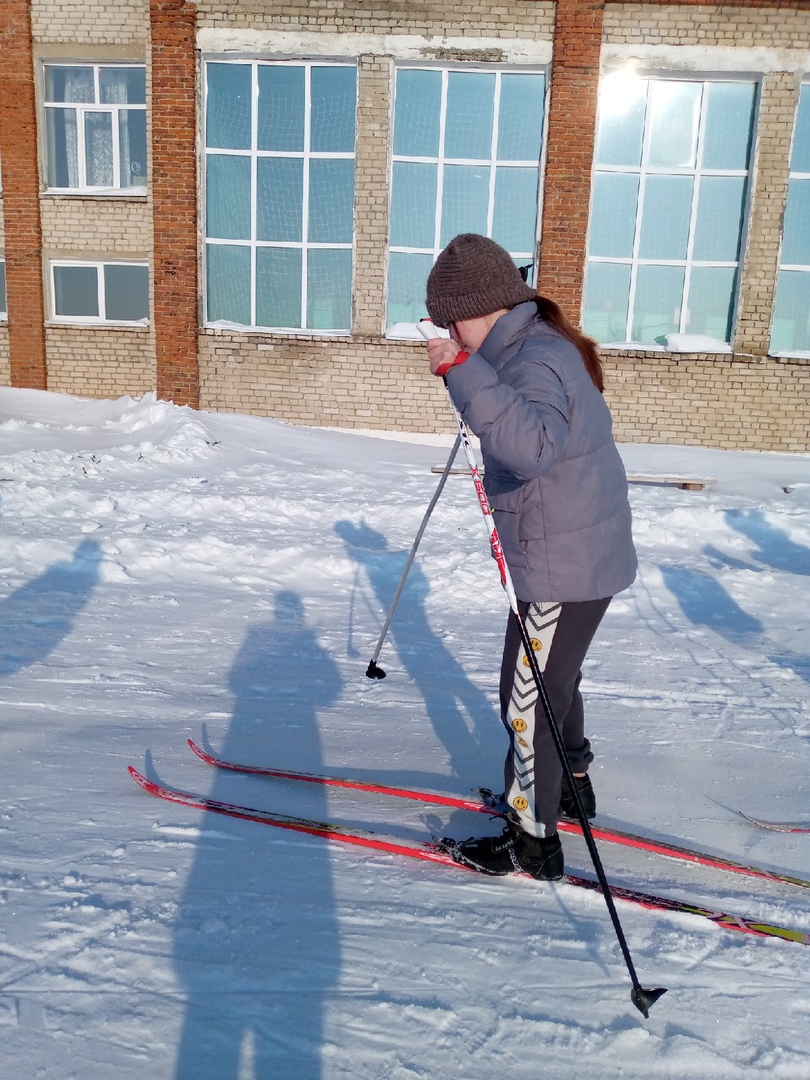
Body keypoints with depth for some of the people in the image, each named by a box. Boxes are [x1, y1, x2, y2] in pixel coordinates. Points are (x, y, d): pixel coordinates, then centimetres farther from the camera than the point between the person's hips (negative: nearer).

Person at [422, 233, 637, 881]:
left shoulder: (535, 361, -24)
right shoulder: (541, 344, 9)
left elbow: (532, 447, -44)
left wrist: (463, 372, -43)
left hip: (565, 569, -11)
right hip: (586, 554, 11)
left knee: (530, 700, 2)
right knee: (554, 679, 26)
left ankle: (533, 842, 19)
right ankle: (571, 784, 47)